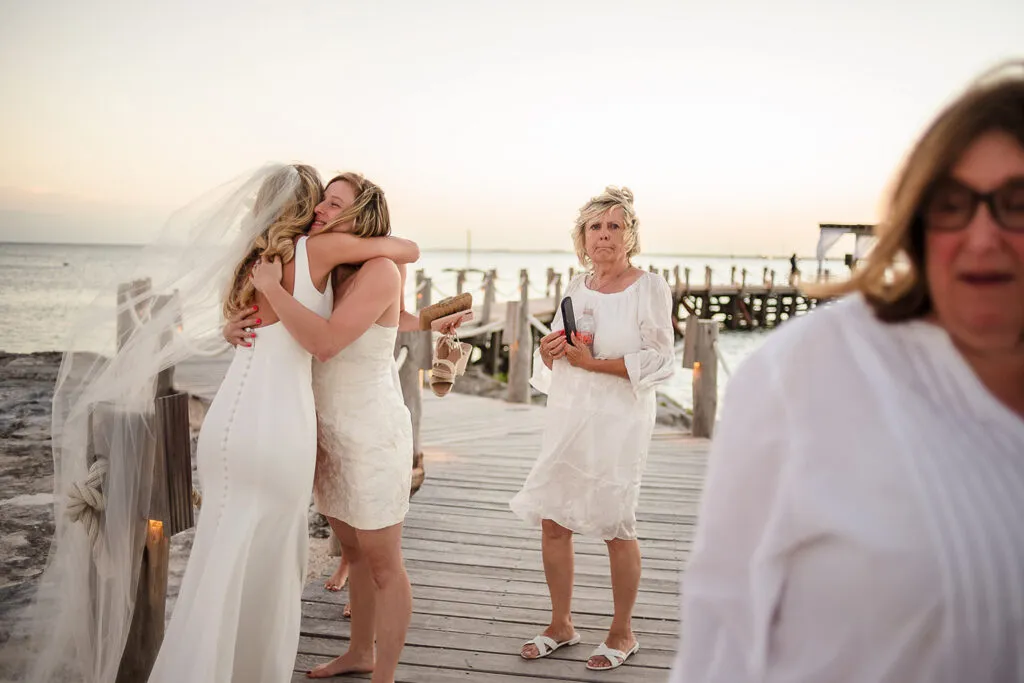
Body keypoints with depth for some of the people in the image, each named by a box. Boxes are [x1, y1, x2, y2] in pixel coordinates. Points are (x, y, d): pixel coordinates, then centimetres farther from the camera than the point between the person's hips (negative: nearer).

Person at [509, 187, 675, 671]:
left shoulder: (649, 288, -6)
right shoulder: (576, 286, 11)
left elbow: (658, 362, -12)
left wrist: (593, 362, -18)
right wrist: (549, 350, -4)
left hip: (618, 422, -6)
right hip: (567, 417, 6)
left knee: (616, 528, 2)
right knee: (553, 522, 8)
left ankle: (622, 632, 21)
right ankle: (562, 625, 26)